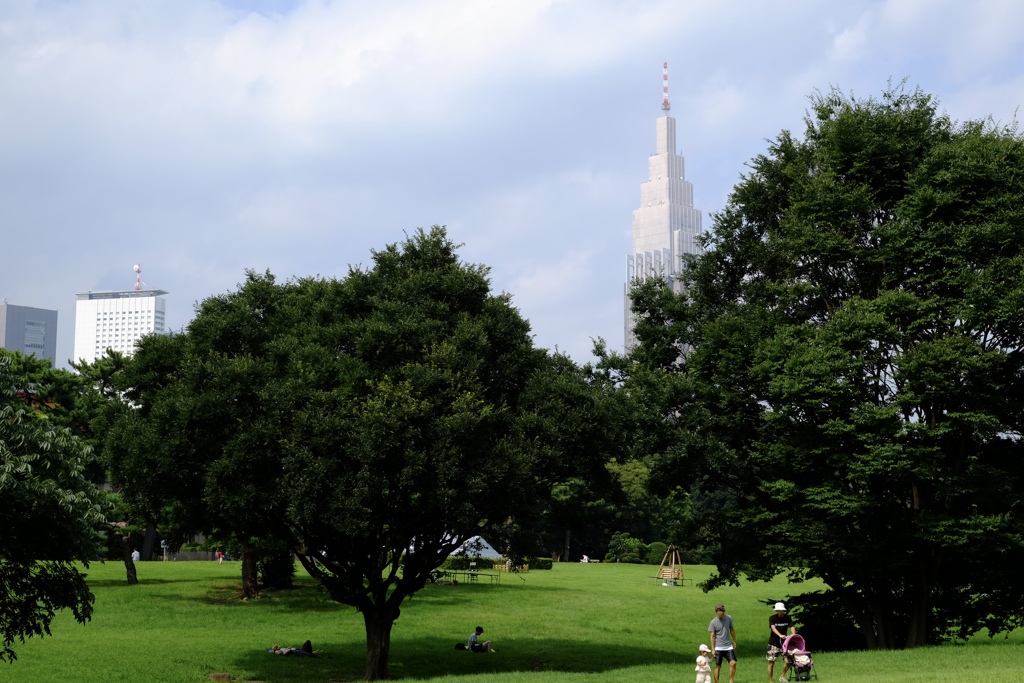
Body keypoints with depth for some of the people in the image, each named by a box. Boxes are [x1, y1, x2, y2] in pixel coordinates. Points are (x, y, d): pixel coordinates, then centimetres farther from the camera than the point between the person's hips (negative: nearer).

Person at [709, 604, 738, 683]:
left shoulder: (729, 618, 1)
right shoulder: (713, 622, -10)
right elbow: (712, 636, -8)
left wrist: (734, 641, 20)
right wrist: (713, 649, -10)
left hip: (728, 646, 3)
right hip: (718, 647, -3)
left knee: (733, 663, -10)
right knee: (718, 666, 1)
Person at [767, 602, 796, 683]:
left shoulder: (787, 618, 3)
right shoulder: (772, 618, -6)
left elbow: (792, 627, -8)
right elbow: (773, 628, -22)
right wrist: (780, 635, -40)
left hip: (784, 643, 2)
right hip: (773, 643, -2)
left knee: (787, 661, -11)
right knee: (771, 662, -2)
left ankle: (782, 676, 12)